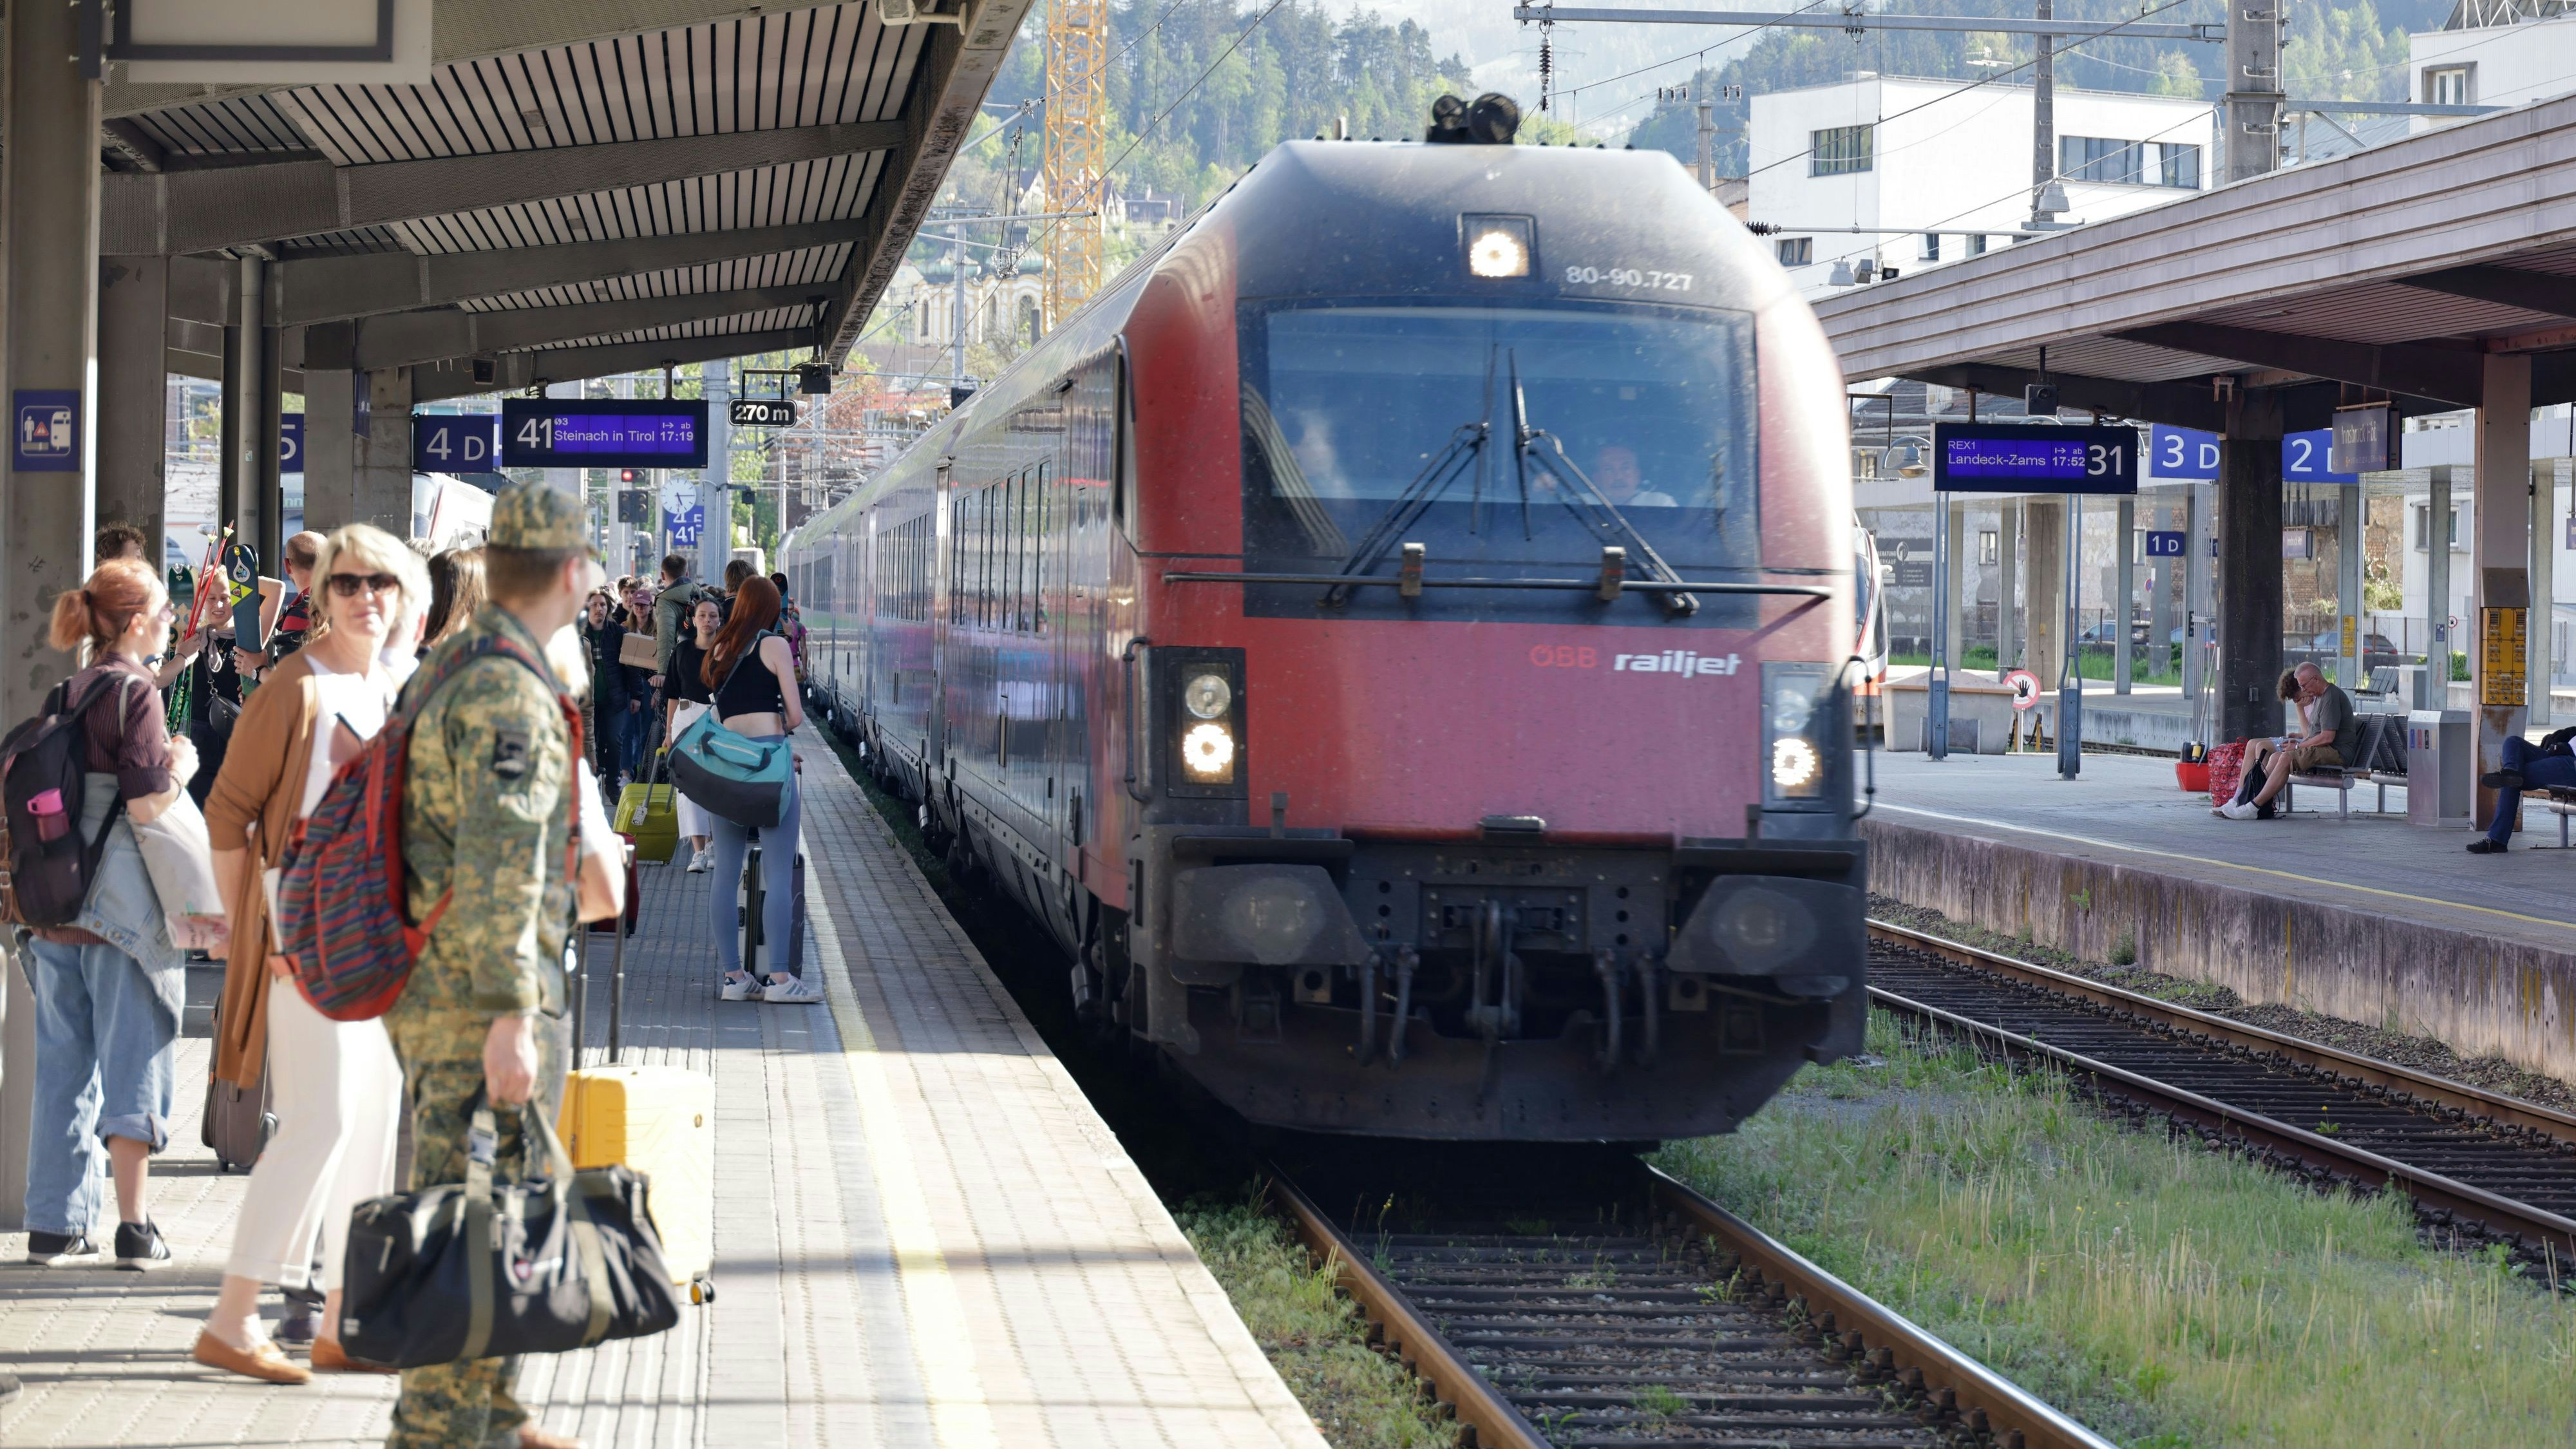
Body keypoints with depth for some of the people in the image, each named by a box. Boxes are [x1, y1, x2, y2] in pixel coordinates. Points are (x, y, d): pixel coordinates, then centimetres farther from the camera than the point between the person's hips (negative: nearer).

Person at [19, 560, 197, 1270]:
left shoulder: (66, 693, 11)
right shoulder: (134, 692, -11)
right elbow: (146, 804, -18)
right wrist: (179, 766, 1)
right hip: (121, 904, -7)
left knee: (64, 1064, 10)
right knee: (132, 1060, 0)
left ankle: (53, 1225, 12)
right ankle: (135, 1228, 0)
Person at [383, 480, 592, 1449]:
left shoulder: (444, 672, 14)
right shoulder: (508, 694, -18)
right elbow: (499, 864, -25)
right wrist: (509, 1020, -26)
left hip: (432, 996, 10)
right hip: (477, 1005, -10)